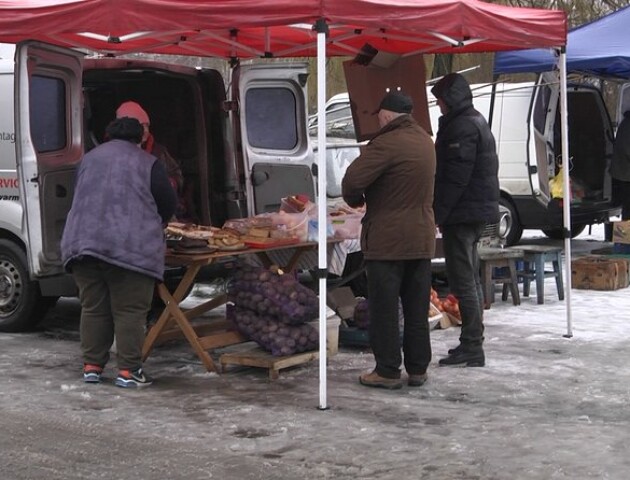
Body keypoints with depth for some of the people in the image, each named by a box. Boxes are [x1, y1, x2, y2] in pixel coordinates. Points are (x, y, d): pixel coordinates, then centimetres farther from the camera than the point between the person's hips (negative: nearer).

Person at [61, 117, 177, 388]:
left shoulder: (90, 158, 20)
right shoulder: (147, 163, 7)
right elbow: (169, 204, 8)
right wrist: (154, 226, 27)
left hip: (83, 242, 4)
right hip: (130, 246, -4)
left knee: (93, 309, 12)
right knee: (129, 311, 0)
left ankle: (92, 366, 16)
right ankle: (128, 371, 0)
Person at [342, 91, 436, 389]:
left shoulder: (387, 144, -18)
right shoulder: (425, 141, 10)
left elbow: (352, 180, -23)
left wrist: (355, 200, -2)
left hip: (387, 241, -8)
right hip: (421, 238, 8)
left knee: (383, 309, 1)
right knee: (417, 309, 12)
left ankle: (387, 371, 5)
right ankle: (418, 368, 18)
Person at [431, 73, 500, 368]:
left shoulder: (461, 127, -15)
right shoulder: (476, 122, 18)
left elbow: (455, 177, -21)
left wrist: (437, 213, -19)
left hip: (462, 213, -11)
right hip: (478, 212, 11)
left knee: (462, 280, -8)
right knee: (470, 279, 16)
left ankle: (471, 348, -7)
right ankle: (472, 345, 24)